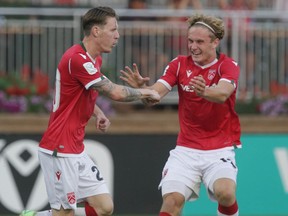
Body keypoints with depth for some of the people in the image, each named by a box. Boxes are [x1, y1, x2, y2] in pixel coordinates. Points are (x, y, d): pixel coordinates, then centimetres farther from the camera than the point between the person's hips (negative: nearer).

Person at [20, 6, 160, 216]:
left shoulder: (95, 59, 13)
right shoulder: (77, 58, -19)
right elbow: (116, 93, -23)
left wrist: (99, 113, 10)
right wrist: (146, 92, -6)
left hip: (77, 151, 10)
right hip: (60, 151, -10)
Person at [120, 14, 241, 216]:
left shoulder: (228, 66, -9)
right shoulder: (180, 64, 0)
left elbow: (222, 93, -30)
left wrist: (204, 91, -53)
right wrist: (142, 87, -35)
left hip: (220, 150, -2)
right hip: (186, 149, 3)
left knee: (225, 192, -27)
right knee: (172, 200, -14)